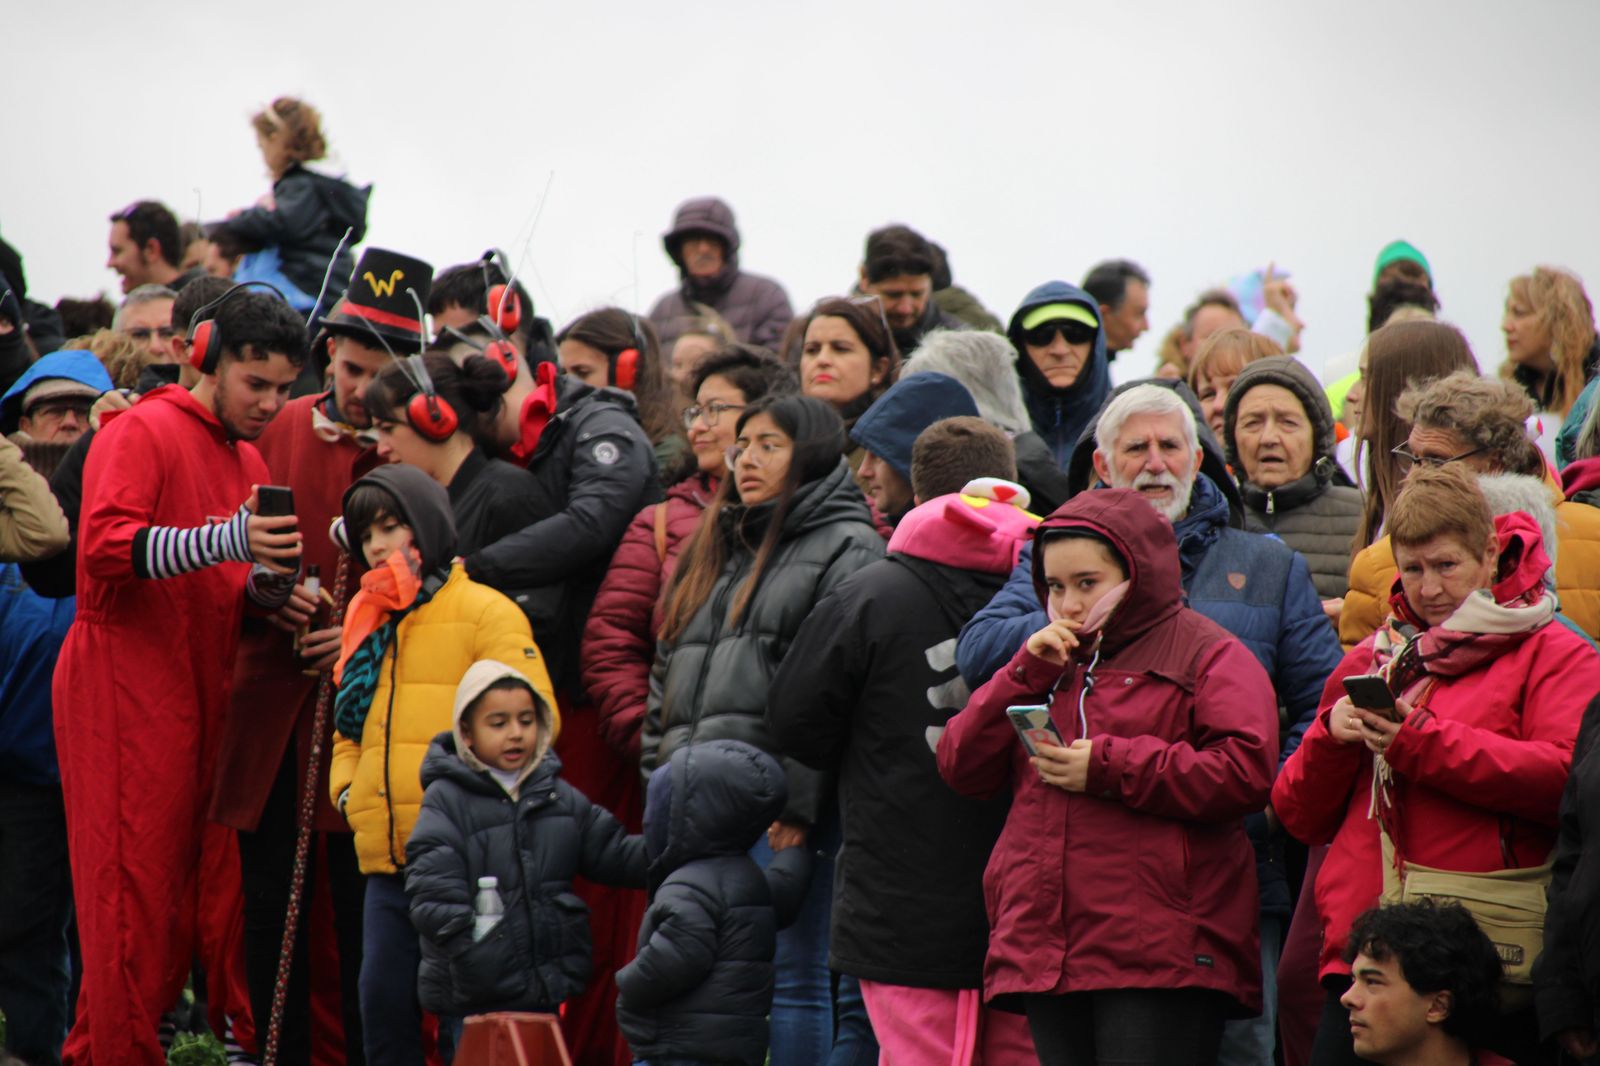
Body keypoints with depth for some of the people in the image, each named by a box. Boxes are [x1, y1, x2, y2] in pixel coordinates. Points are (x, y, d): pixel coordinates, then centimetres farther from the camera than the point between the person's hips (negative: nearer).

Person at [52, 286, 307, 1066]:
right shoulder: (143, 432, -6)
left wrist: (268, 583, 0)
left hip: (198, 693, 8)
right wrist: (228, 541, -30)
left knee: (177, 898, 6)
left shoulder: (248, 462, 21)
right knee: (133, 888, -9)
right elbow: (104, 545, -20)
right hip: (124, 686, -8)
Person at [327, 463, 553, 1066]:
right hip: (386, 857, 7)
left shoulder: (483, 611, -3)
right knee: (382, 995, 5)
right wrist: (346, 788, 12)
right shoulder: (369, 620, 20)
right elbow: (350, 725, 29)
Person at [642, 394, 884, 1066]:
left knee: (790, 976, -6)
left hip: (782, 803, -8)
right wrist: (661, 772, 15)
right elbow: (667, 675, 26)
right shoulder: (720, 548, 25)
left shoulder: (848, 549, -1)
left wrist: (797, 796, -19)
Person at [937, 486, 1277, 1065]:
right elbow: (960, 767, 15)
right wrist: (1026, 673, 2)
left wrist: (1109, 767, -11)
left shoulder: (1207, 655, 5)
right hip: (1045, 949, 6)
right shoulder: (1046, 663, 24)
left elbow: (1246, 771, -11)